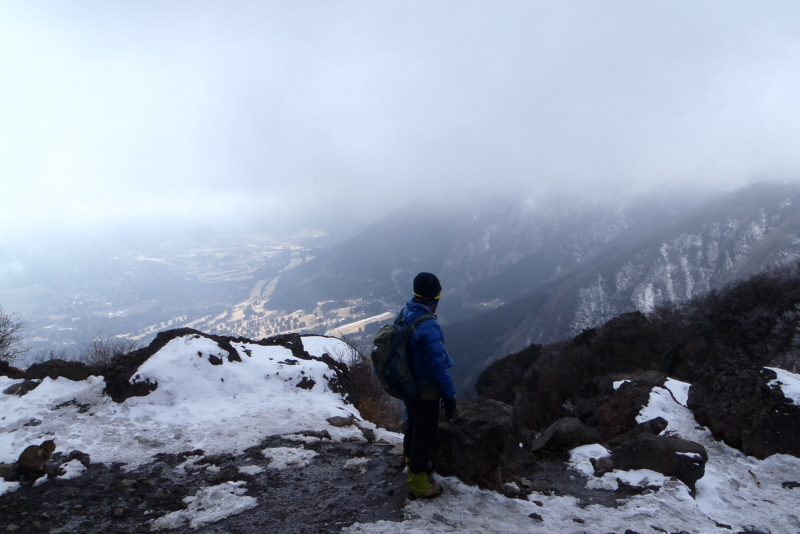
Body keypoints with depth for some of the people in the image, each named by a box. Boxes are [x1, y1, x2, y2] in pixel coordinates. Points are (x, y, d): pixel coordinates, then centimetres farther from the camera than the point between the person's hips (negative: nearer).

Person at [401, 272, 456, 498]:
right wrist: (449, 395, -17)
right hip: (426, 391, -8)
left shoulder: (404, 314, -6)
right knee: (426, 433, 11)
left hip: (407, 385, 8)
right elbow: (438, 365, -28)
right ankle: (418, 480, 26)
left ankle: (412, 460, 50)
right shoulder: (428, 327, -33)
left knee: (413, 425, 28)